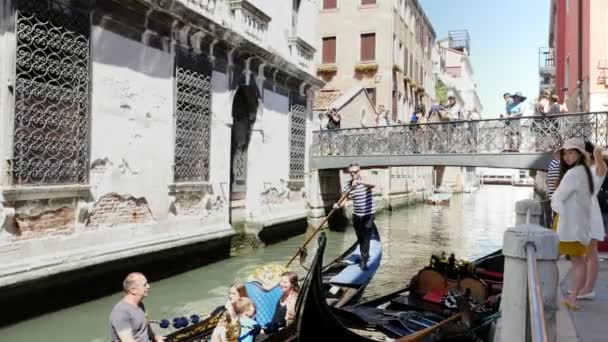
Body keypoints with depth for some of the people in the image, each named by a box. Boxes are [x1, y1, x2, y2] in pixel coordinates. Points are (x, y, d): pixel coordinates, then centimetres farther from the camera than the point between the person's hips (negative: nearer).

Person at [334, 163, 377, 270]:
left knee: (366, 238, -8)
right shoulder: (348, 184, 0)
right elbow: (344, 198, -4)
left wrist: (360, 182, -54)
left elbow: (372, 185, -37)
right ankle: (365, 256, 36)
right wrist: (338, 204, -26)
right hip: (356, 215, 5)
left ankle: (364, 260, 0)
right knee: (360, 238, 16)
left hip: (368, 214, -4)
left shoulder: (365, 181, -13)